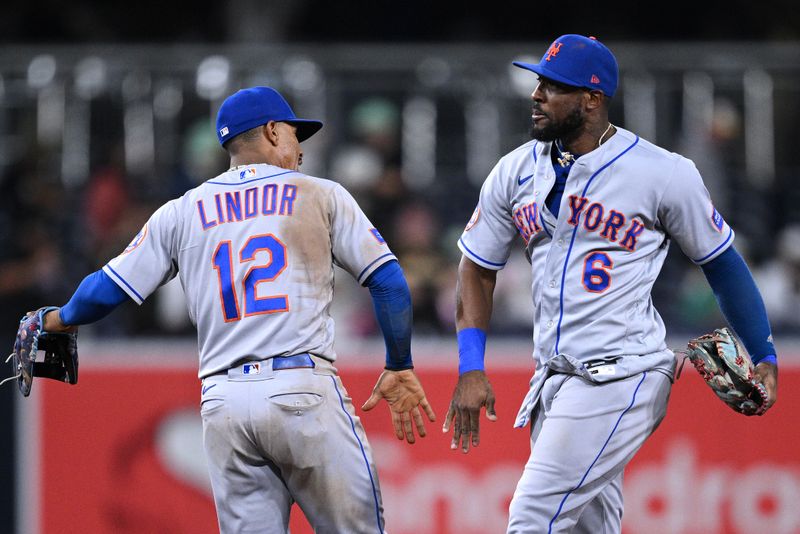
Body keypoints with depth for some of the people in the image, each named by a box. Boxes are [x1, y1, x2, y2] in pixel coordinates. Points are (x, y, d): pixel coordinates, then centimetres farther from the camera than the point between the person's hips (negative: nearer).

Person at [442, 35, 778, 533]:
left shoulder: (665, 174, -9)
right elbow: (478, 269, 15)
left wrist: (764, 356, 3)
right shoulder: (515, 173, 6)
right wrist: (471, 371, 5)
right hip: (554, 379, 6)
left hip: (622, 378, -6)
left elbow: (721, 262, 3)